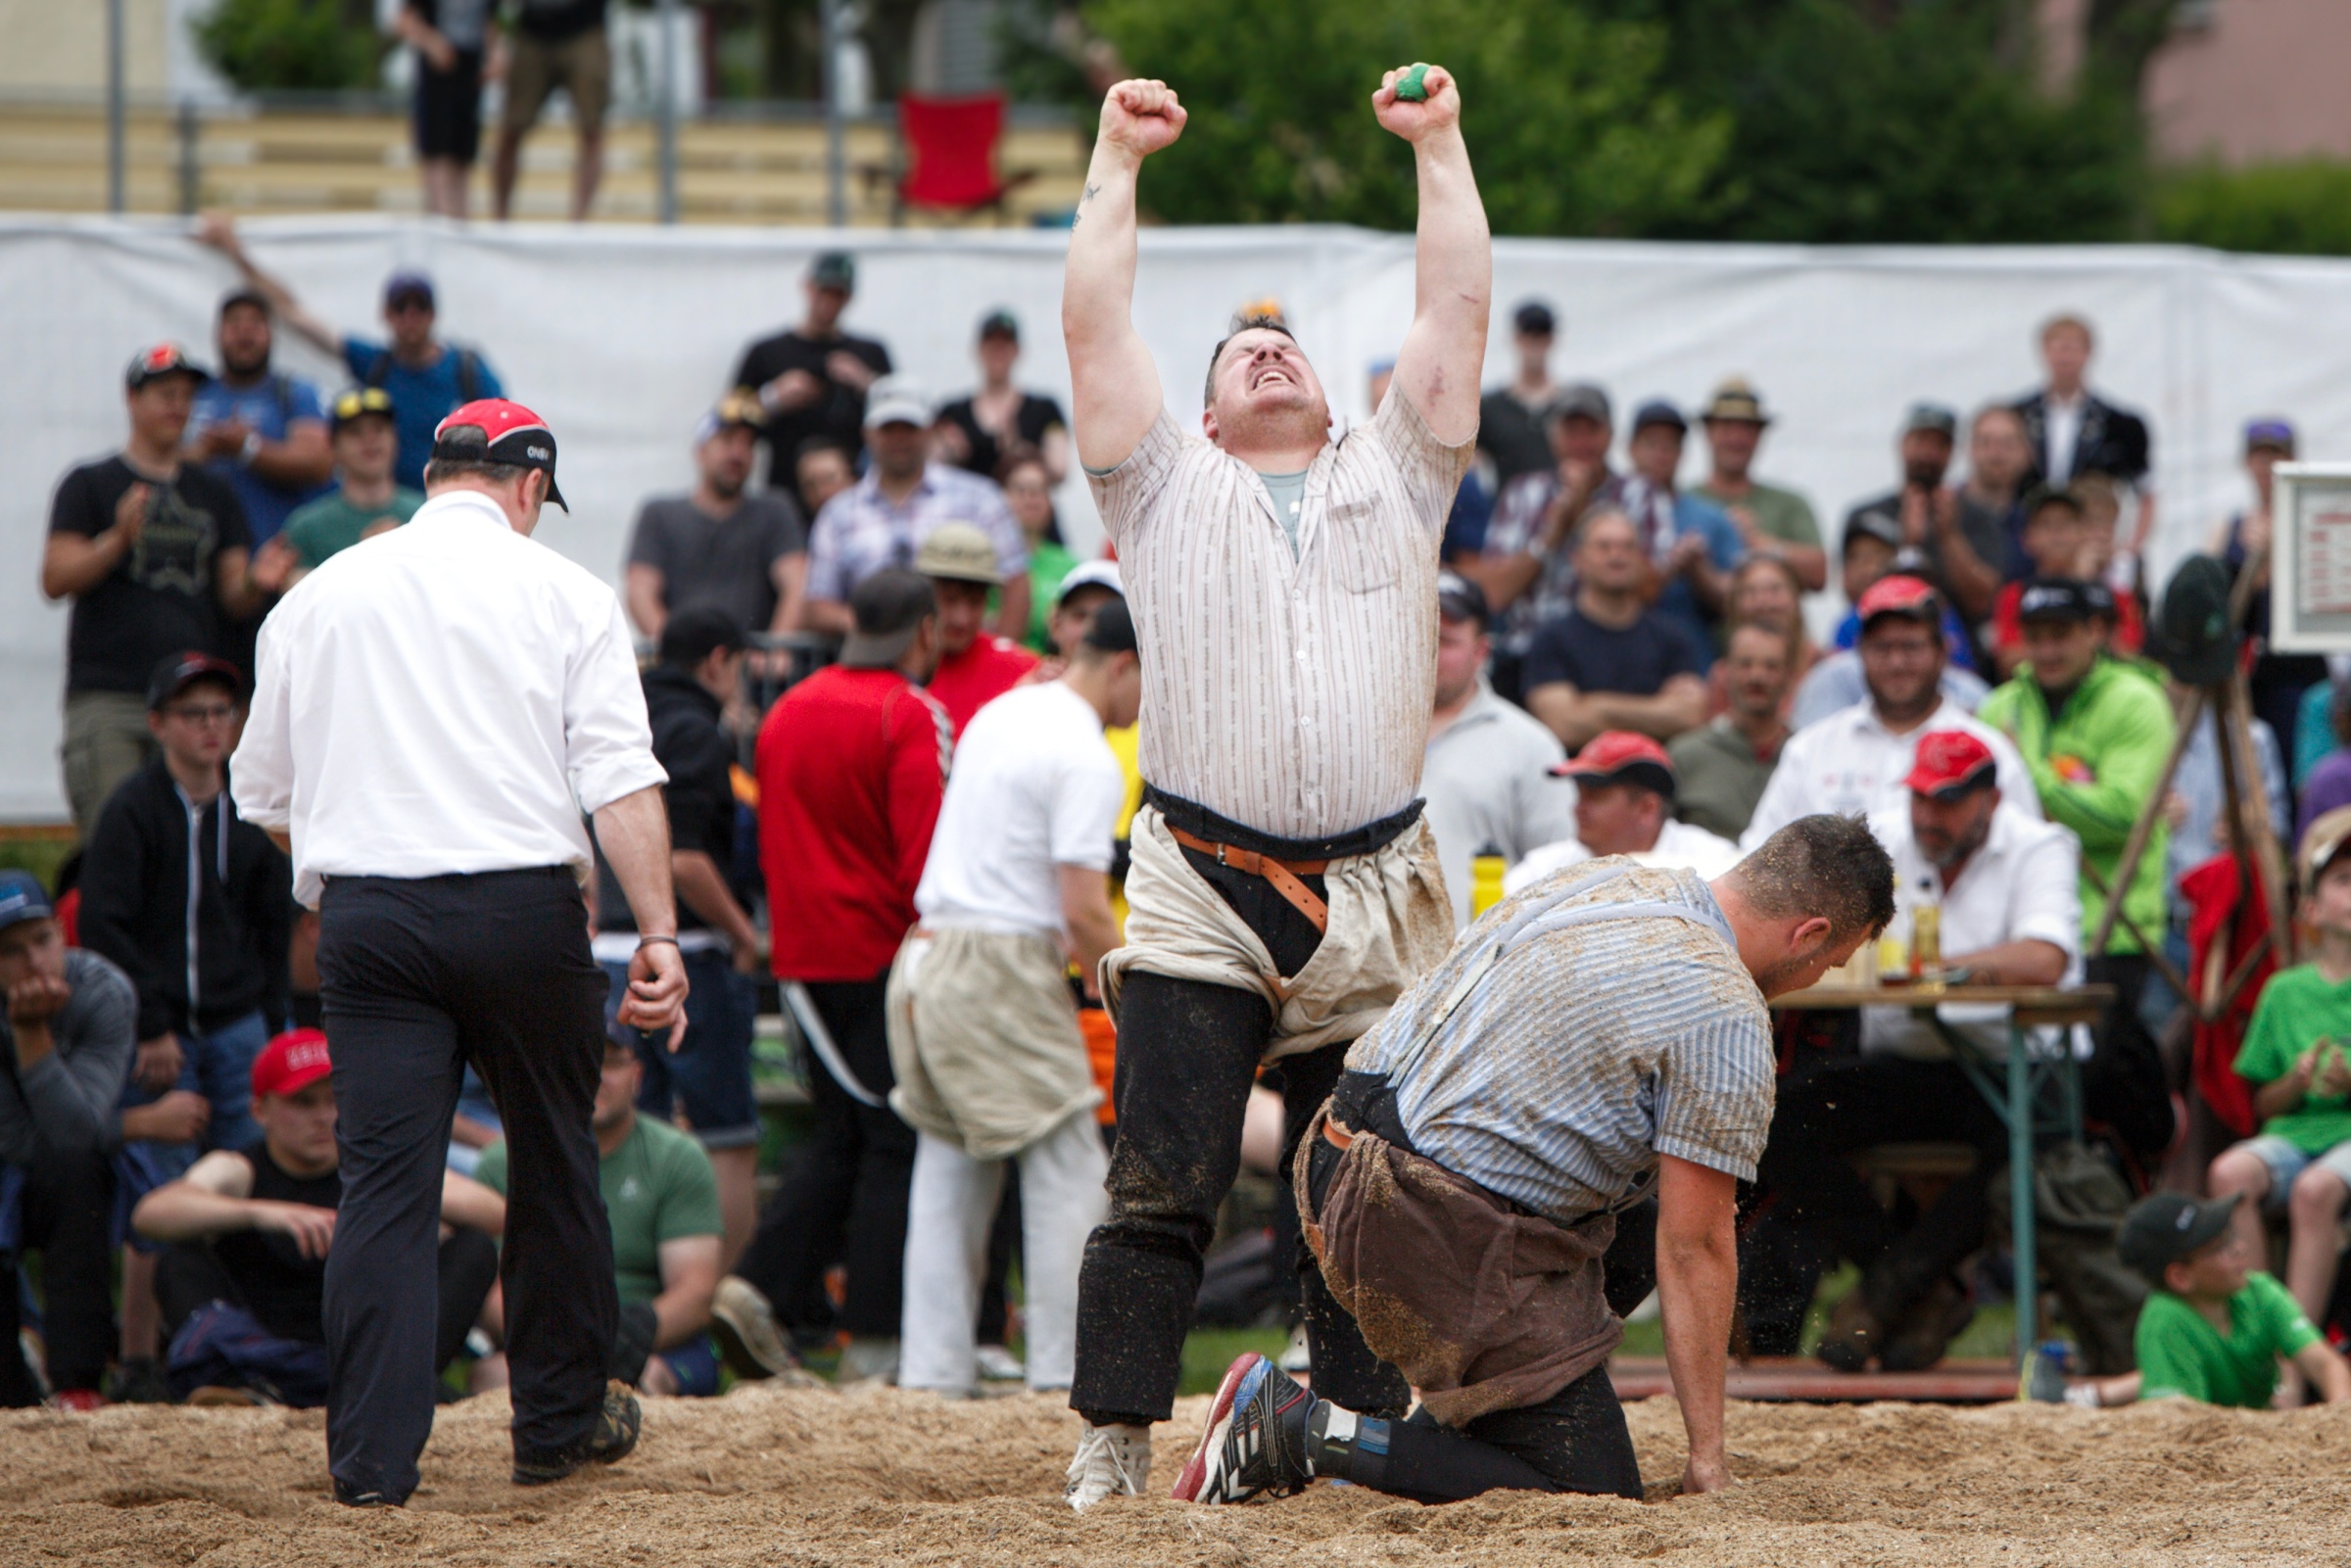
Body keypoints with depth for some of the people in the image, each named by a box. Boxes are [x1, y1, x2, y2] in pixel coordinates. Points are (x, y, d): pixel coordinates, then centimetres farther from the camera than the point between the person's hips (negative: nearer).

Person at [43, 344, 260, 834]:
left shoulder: (214, 495, 20)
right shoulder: (90, 484, 9)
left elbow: (234, 601, 15)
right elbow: (55, 580, -2)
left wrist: (255, 583, -9)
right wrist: (118, 540, -18)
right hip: (108, 697, -4)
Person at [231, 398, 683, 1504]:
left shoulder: (319, 596, 11)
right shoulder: (563, 593, 3)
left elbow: (261, 789, 16)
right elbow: (621, 780, -8)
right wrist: (658, 937, -13)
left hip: (364, 916, 2)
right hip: (524, 912, -2)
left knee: (384, 1177, -1)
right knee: (553, 1163, 14)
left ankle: (372, 1459, -8)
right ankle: (560, 1423, 24)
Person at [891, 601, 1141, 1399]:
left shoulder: (1003, 713, 15)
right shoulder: (1086, 760, -13)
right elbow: (1084, 913, -18)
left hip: (930, 950, 9)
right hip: (1006, 970, -9)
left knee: (948, 1182, 12)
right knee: (1068, 1177, -2)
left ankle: (931, 1371, 11)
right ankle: (1064, 1371, -2)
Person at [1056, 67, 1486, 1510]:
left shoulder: (1393, 478, 18)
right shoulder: (1170, 486, 14)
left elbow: (1460, 309, 13)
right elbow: (1094, 323, 8)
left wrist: (1439, 144, 13)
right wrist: (1118, 160, 9)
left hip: (1375, 902, 2)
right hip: (1204, 899, -2)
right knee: (1165, 1187, -7)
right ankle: (1114, 1449, -6)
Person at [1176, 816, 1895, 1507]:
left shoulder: (1600, 879, 13)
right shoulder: (1726, 1014, -12)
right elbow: (1696, 1248, -11)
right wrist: (1706, 1460, -5)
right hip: (1440, 1237, -9)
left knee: (1633, 1241, 28)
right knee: (1594, 1495, -3)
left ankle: (1419, 1399, 15)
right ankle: (1306, 1431, -8)